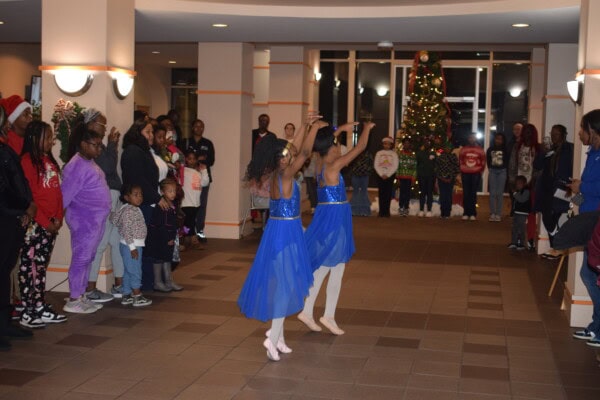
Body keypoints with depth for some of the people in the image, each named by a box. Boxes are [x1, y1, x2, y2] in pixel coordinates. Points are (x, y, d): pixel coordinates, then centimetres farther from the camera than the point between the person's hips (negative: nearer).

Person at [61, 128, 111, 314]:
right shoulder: (77, 166, -17)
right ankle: (73, 301, 2)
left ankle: (81, 296, 21)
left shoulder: (90, 163, 13)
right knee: (81, 258, -4)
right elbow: (65, 194, -19)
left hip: (96, 219, 9)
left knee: (88, 258, 13)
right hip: (84, 220, -9)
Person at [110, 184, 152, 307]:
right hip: (130, 246, -10)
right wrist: (132, 247, -22)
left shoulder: (135, 210, 13)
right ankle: (137, 297, -1)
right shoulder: (128, 210, -16)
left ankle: (126, 295, 19)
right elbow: (126, 230, -21)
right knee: (135, 271, -5)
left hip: (136, 245, 10)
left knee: (128, 272, 13)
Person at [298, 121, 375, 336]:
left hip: (325, 216, 8)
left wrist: (342, 128, 28)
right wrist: (367, 127, 4)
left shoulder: (320, 164, 5)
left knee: (321, 268, 13)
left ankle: (307, 311, 15)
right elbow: (360, 147, -12)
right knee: (336, 270, 1)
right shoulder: (334, 165, -16)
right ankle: (329, 316, 6)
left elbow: (326, 143, 26)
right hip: (335, 218, -8)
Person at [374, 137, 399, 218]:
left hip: (390, 175, -1)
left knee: (388, 194, -3)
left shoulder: (394, 154, 5)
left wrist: (387, 175, -10)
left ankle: (386, 212, -1)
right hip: (380, 176, 1)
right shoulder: (379, 153, 8)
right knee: (381, 193, -2)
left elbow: (395, 166, -2)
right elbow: (376, 165, 3)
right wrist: (381, 174, -8)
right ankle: (381, 211, 1)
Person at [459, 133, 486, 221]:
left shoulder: (480, 150, 4)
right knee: (466, 194, 0)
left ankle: (473, 213, 1)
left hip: (476, 174, -1)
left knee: (473, 194, -2)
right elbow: (460, 160, 12)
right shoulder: (463, 149, 6)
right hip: (465, 174, 1)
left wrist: (480, 170, 9)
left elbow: (483, 162, 10)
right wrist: (462, 169, 9)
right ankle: (466, 213, 2)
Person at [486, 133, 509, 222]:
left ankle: (498, 214, 2)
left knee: (500, 193, 0)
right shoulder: (490, 149, 5)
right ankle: (492, 214, 4)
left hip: (502, 172, -2)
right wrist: (490, 170, 9)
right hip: (492, 171, 2)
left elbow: (507, 162, 1)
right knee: (492, 193, 1)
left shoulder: (505, 150, -2)